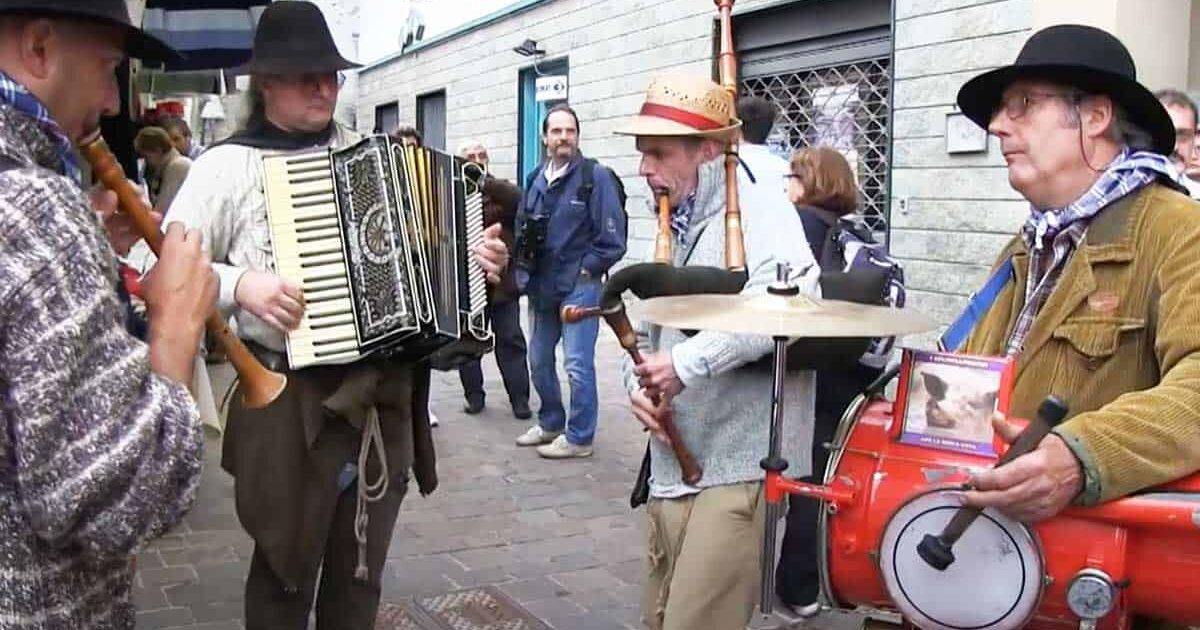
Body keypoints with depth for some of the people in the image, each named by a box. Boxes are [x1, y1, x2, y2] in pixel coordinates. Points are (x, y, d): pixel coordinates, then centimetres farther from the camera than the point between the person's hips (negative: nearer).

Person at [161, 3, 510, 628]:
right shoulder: (227, 166, -4)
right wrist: (239, 284, -22)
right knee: (286, 571, 11)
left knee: (361, 573, 17)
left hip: (386, 394, 5)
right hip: (291, 401, -4)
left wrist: (474, 258, 5)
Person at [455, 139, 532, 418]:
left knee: (511, 340, 3)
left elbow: (518, 199, -15)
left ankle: (519, 398, 9)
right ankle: (474, 394, 20)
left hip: (502, 281, 0)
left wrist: (485, 182, -25)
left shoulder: (501, 191, 7)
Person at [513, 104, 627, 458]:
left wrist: (585, 270, -10)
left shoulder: (596, 177, -10)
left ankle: (579, 438, 6)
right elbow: (521, 229, 19)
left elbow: (612, 240, -12)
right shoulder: (536, 180, 10)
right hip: (541, 287, 7)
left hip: (579, 286, -7)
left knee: (578, 365, -6)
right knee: (539, 360, 16)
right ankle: (551, 424, 33)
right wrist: (525, 271, 9)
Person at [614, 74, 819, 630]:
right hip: (673, 463, 9)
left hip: (738, 465, -9)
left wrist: (689, 361, -25)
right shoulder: (676, 228, 18)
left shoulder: (756, 208, -9)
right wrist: (638, 379, 1)